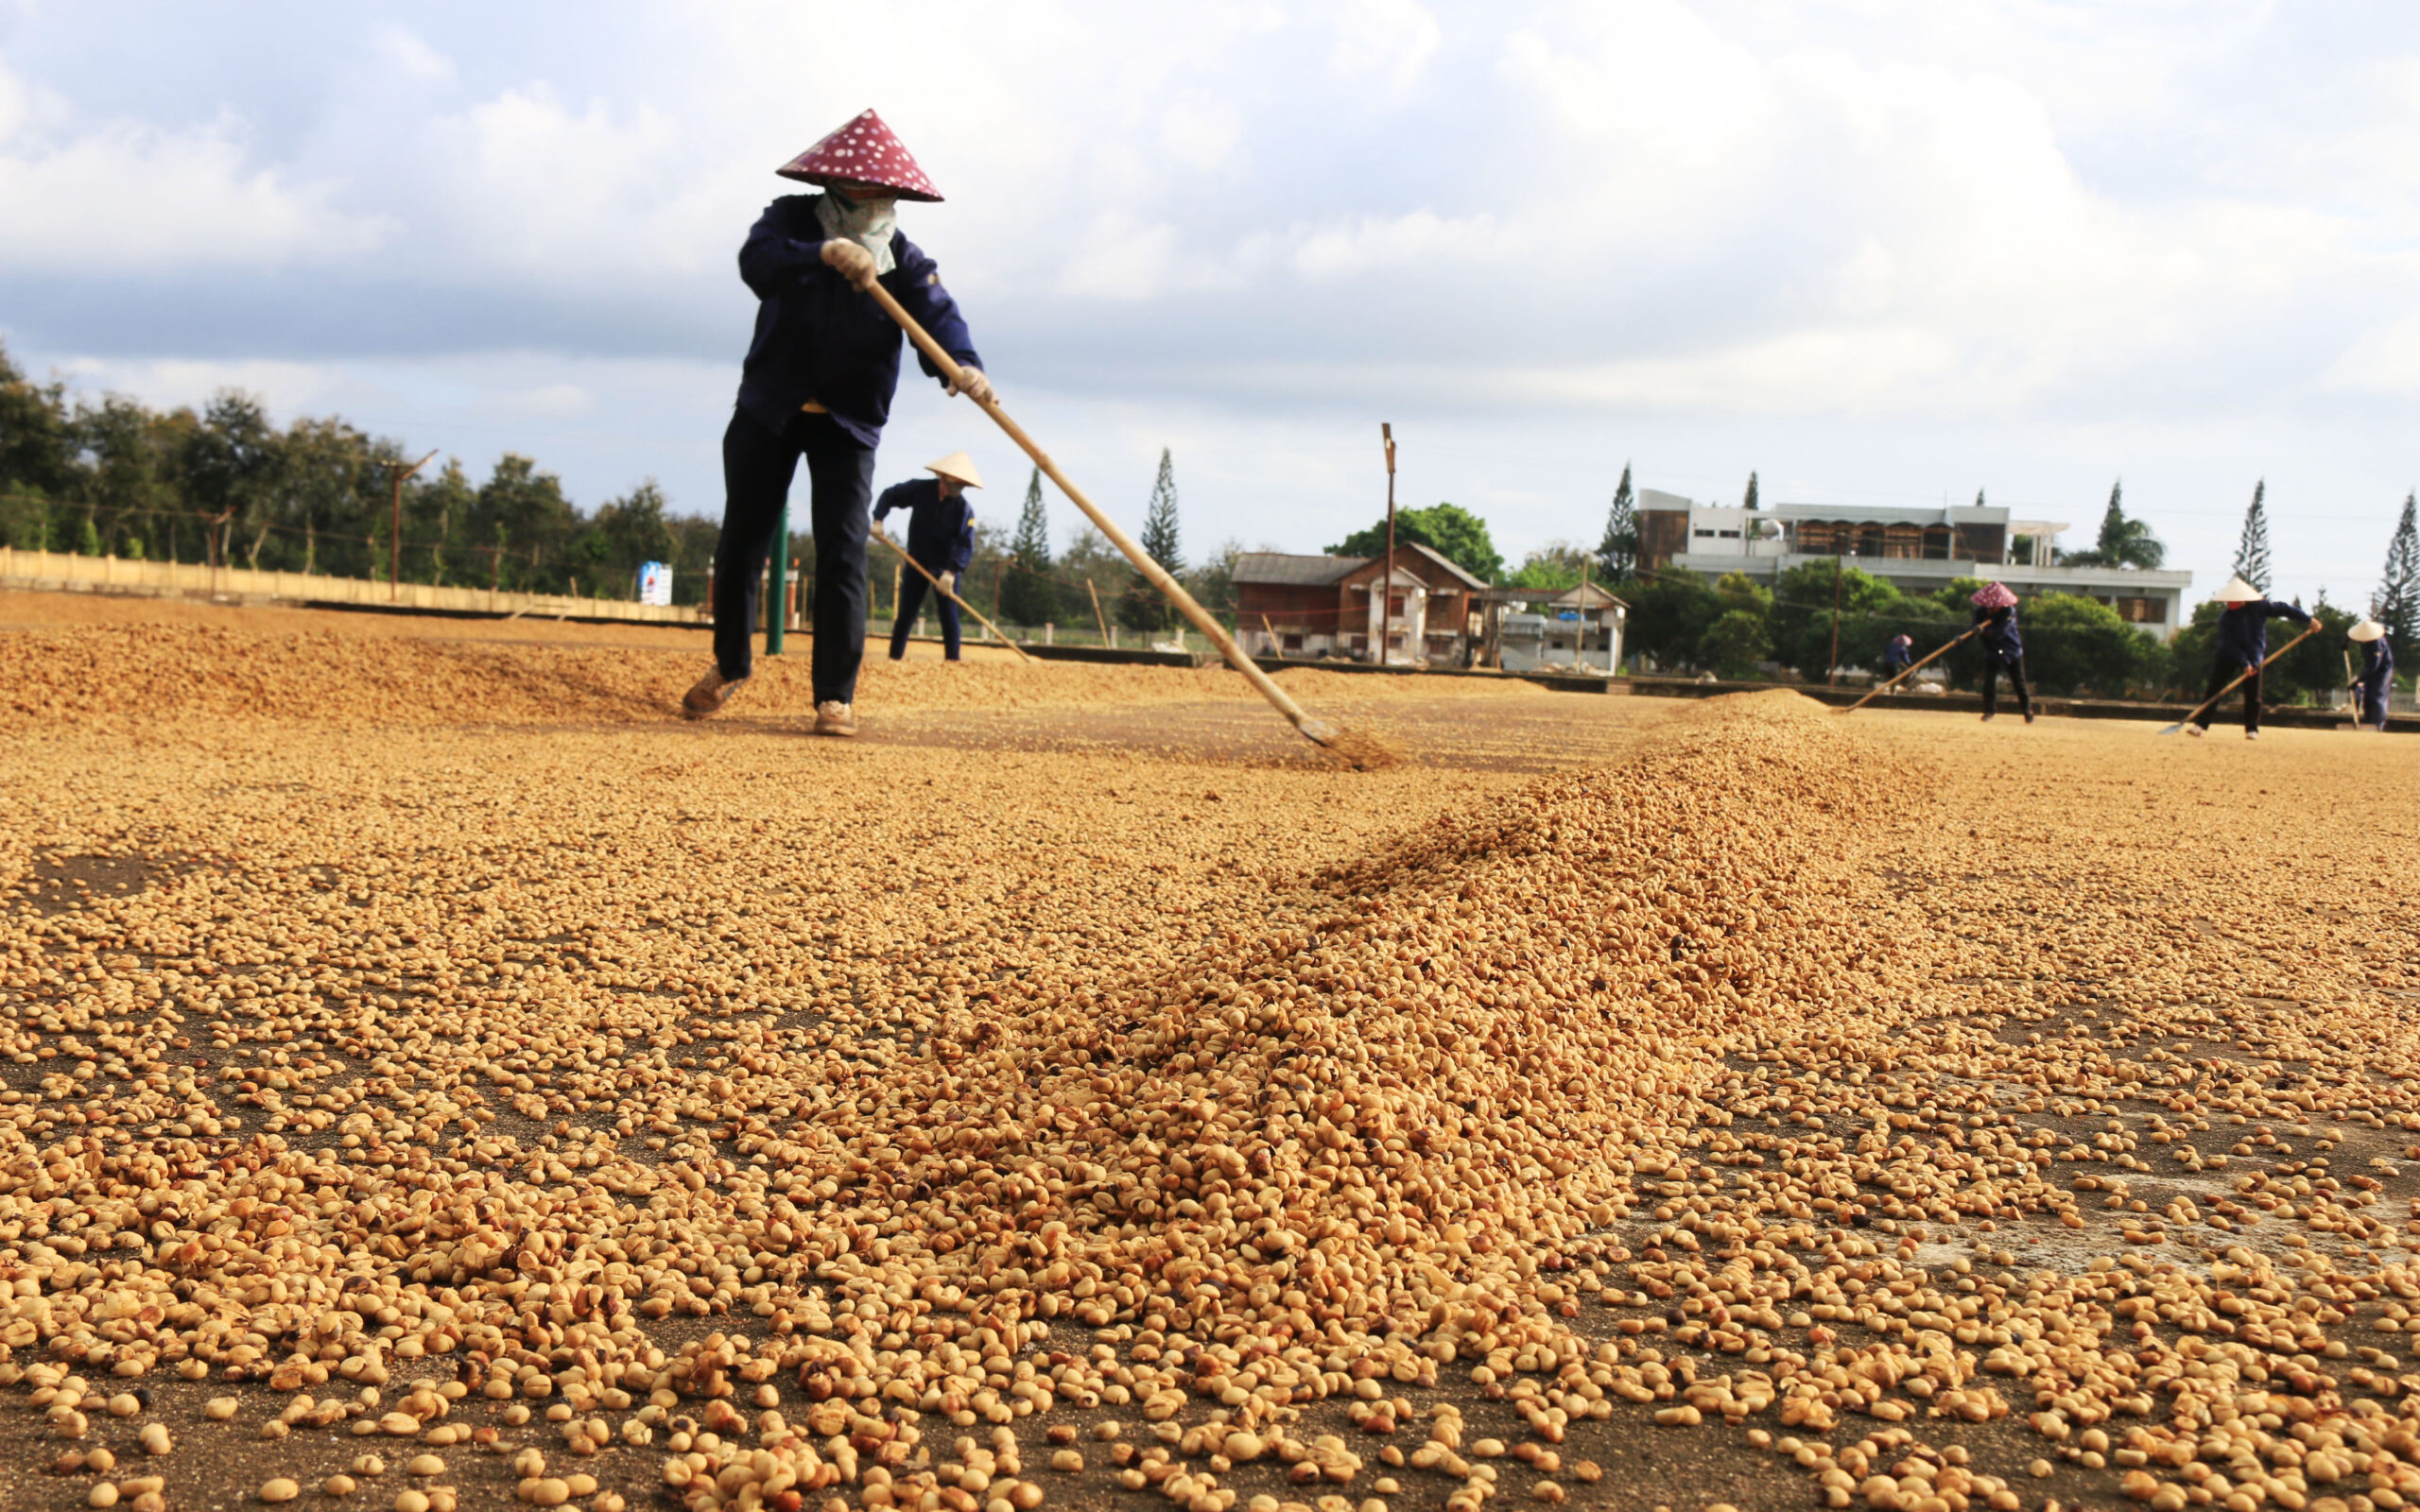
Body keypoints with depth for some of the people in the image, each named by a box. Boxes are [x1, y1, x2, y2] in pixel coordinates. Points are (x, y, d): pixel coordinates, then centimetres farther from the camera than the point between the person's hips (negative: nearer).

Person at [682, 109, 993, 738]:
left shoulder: (905, 258, -3)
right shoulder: (793, 219, -4)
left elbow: (937, 315, -20)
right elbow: (756, 261, -26)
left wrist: (965, 364, -43)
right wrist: (822, 253, -45)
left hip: (848, 420, -1)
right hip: (769, 409, 1)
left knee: (842, 553, -11)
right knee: (741, 541, 8)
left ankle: (836, 695, -6)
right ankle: (729, 666, 29)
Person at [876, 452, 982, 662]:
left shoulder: (964, 510, -16)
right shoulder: (920, 489, -11)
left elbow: (966, 546, -23)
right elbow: (889, 495, 4)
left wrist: (951, 572, -35)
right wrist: (878, 519, -9)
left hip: (946, 568, -1)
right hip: (917, 563, 1)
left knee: (949, 616, -6)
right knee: (905, 614, 1)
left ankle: (953, 660, -2)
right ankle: (894, 658, 7)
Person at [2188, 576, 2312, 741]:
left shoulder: (2259, 607, -13)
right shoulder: (2225, 617, -16)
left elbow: (2282, 609, -3)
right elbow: (2229, 643, -19)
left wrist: (2308, 620, -2)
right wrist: (2244, 663, -26)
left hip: (2254, 656, 1)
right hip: (2228, 656, -1)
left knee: (2253, 693, -1)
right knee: (2213, 689, -7)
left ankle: (2252, 729, 10)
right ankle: (2200, 724, -5)